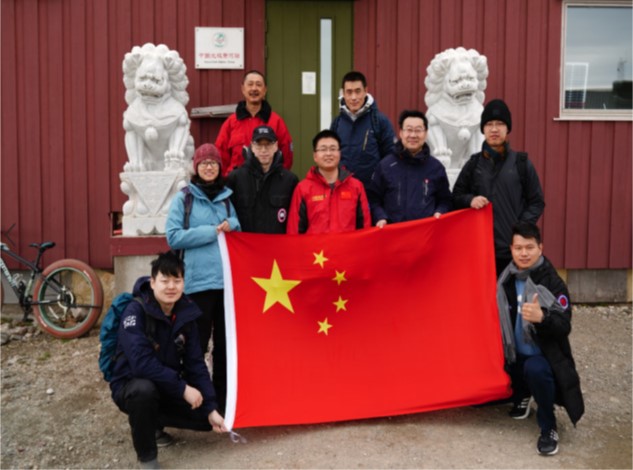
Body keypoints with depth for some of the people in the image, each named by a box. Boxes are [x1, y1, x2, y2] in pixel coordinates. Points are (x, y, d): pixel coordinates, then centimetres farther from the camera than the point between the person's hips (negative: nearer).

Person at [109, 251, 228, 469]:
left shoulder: (186, 314, -6)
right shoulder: (135, 311, -22)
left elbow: (196, 364, -5)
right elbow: (142, 363, -32)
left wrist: (211, 408, -12)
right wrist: (183, 388, -30)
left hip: (167, 388, 6)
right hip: (131, 386, -6)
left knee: (206, 415, -6)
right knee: (144, 390, -38)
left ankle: (153, 422, 17)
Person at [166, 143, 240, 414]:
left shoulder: (227, 197, 14)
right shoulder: (184, 198, 3)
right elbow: (173, 237, -6)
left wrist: (231, 226, -6)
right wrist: (212, 231, -10)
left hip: (227, 278, 4)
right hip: (198, 280, -3)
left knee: (226, 341, 9)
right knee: (197, 342, 1)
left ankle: (222, 395, 21)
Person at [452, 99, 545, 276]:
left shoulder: (522, 163, 4)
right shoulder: (473, 164, 9)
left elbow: (537, 202, 6)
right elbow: (456, 197, 14)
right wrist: (470, 200, -8)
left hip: (514, 248, -1)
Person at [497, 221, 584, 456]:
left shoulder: (553, 282, -13)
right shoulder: (506, 280, 0)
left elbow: (564, 327, -21)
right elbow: (500, 319, 11)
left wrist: (542, 317, -41)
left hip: (544, 356, -6)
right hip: (515, 356, 6)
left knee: (535, 369, -37)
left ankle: (549, 428, -13)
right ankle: (522, 395, 35)